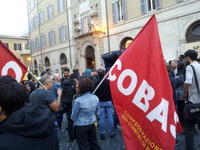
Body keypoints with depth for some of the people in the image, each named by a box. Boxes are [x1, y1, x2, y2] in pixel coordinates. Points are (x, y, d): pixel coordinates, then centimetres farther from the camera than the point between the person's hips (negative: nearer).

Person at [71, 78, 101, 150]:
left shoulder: (78, 101, -23)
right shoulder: (96, 98, -9)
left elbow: (73, 117, -10)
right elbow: (97, 113, 3)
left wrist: (76, 120, 10)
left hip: (80, 126, -4)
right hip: (92, 125, 4)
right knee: (94, 144, 22)